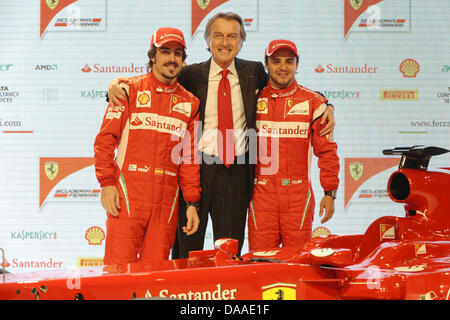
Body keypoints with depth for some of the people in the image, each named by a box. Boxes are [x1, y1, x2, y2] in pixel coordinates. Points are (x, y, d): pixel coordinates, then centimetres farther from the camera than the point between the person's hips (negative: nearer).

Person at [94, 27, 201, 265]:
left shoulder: (190, 103, 13)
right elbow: (106, 139, 1)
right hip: (128, 191, -3)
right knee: (120, 265, -7)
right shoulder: (130, 90, 5)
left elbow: (190, 158, 13)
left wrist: (192, 203, 6)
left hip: (167, 199, 3)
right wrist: (107, 183, -9)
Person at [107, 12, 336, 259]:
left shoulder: (254, 72, 8)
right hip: (195, 168, -1)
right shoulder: (191, 75, 2)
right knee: (187, 249, 5)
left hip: (236, 174, 1)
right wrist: (118, 86, -15)